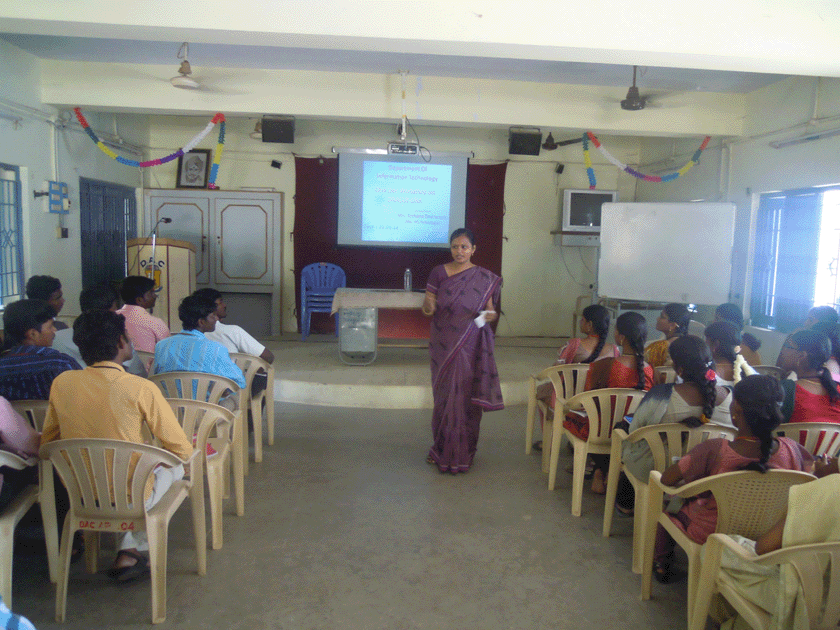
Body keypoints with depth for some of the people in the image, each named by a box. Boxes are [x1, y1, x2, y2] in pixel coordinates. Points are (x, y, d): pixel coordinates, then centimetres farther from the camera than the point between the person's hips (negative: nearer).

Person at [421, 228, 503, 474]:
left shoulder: (485, 279, 2)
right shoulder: (439, 273, 1)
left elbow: (490, 311, 6)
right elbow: (427, 309, 0)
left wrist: (489, 315, -17)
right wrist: (428, 306, -23)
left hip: (471, 346, 0)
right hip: (443, 345, 0)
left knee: (466, 397, 2)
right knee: (444, 395, 5)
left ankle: (463, 453, 16)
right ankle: (442, 449, 21)